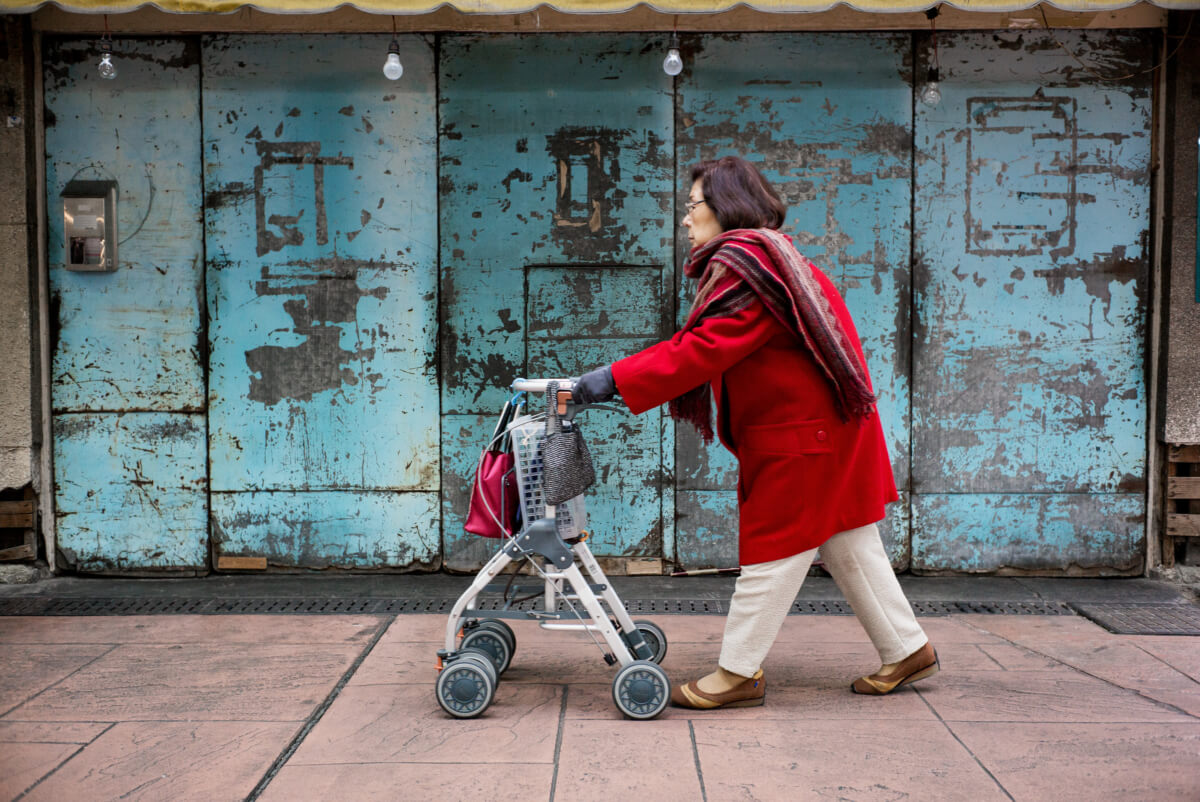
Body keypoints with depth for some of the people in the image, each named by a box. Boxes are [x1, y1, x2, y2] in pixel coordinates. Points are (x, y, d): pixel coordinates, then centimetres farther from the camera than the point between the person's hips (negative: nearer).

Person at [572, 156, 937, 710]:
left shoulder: (750, 267, -18)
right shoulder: (756, 261, 17)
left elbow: (705, 349, -27)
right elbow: (704, 343, 15)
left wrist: (619, 379, -26)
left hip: (801, 435, -10)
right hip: (826, 424, 10)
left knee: (771, 550, -2)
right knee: (849, 548, 16)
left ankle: (738, 674, 7)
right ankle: (907, 649, 25)